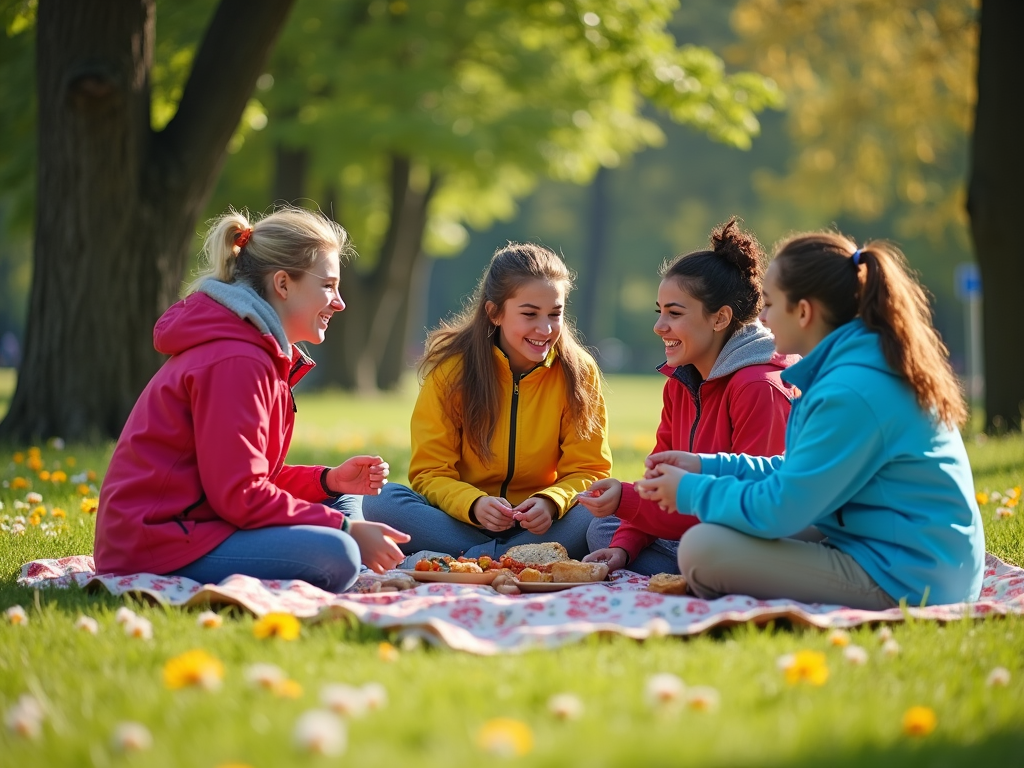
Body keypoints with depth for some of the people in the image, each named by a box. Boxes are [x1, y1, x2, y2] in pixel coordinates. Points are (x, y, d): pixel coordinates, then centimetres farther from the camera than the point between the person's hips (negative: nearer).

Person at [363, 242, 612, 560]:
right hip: (461, 520, 0)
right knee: (380, 501, -28)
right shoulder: (452, 368, -5)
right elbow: (430, 472, -6)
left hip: (537, 523, 0)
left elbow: (589, 470, -3)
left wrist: (551, 502, -26)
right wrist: (474, 504, -28)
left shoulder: (578, 372, -2)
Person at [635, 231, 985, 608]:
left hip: (903, 581, -11)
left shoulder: (849, 393, -22)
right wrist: (707, 466, 16)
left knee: (702, 548, -19)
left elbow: (780, 509, -19)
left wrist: (692, 492, -3)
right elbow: (802, 472, 20)